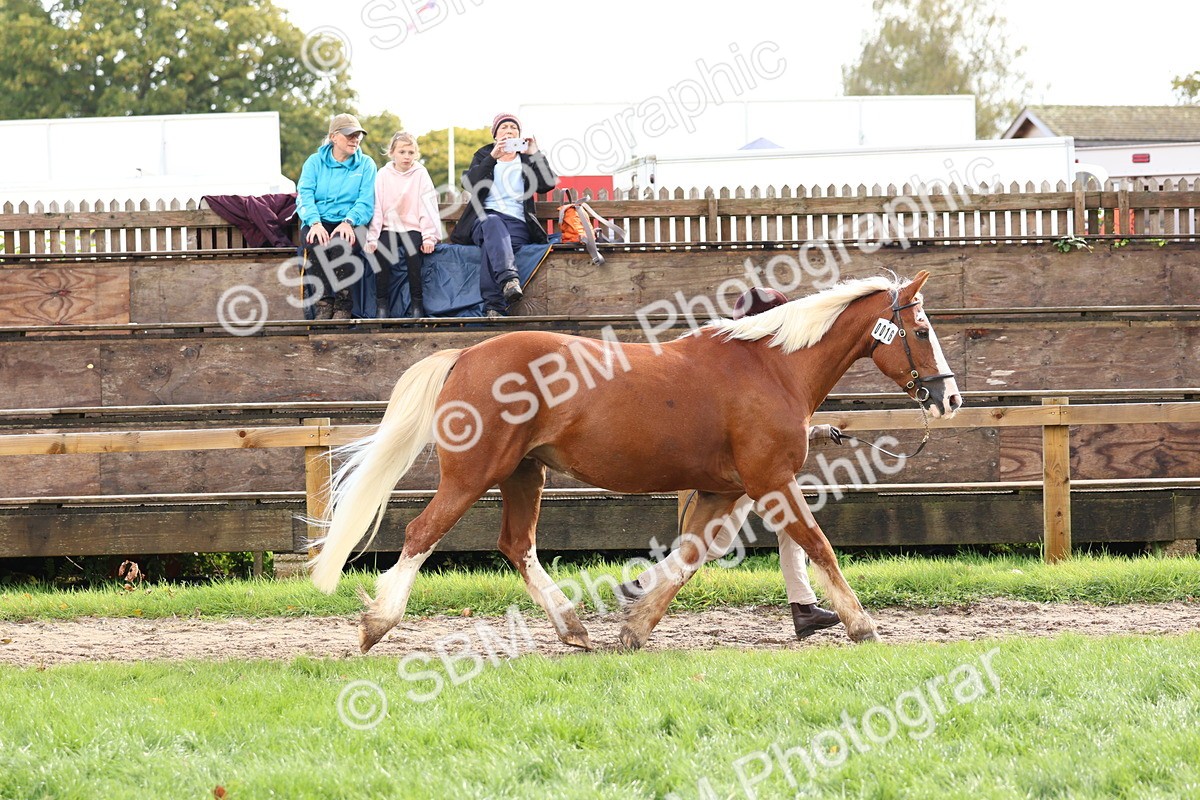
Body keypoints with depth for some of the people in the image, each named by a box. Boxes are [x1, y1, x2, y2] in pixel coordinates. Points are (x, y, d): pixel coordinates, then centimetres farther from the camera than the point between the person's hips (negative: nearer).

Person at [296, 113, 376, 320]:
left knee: (341, 242, -34)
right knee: (317, 243, -34)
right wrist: (314, 223, -22)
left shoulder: (366, 165, 10)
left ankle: (343, 306, -26)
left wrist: (348, 222, -21)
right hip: (318, 223, 1)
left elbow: (366, 202, -1)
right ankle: (323, 303, -29)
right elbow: (304, 196, -2)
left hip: (349, 225, -1)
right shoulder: (315, 162, 11)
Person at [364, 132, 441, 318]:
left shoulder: (420, 174, 2)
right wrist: (372, 238, -9)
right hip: (389, 227, 1)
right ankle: (382, 303, -20)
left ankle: (417, 303, -21)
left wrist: (429, 237, -12)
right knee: (381, 252, -28)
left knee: (412, 252, -31)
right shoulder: (383, 174, 5)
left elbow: (428, 206, -3)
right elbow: (376, 208, 1)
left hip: (413, 228, -1)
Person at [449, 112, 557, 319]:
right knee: (493, 224, -40)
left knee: (492, 246, -35)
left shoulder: (527, 159, 21)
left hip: (517, 223, 0)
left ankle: (493, 306, -49)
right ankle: (509, 279, -63)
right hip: (485, 217, 0)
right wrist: (493, 157, -10)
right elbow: (470, 183, 0)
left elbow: (547, 184, 4)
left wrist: (535, 155, -3)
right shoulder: (484, 156, 21)